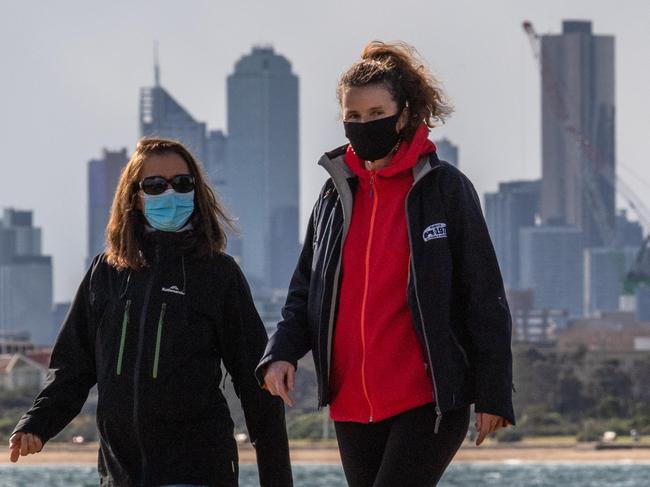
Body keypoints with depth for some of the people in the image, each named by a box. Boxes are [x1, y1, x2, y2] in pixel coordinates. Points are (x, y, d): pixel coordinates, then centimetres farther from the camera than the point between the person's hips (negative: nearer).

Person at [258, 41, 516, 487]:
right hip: (354, 406, 6)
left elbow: (485, 297, -2)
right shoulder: (337, 195, 12)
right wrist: (283, 352, -3)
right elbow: (306, 291, 17)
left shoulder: (444, 188, -2)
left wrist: (493, 395, -7)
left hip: (430, 403, -6)